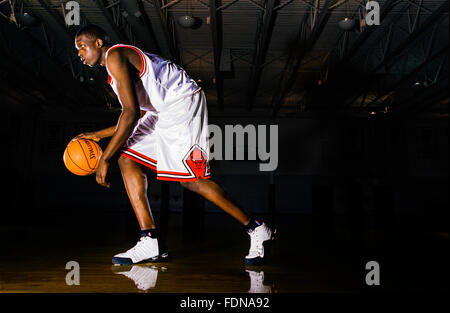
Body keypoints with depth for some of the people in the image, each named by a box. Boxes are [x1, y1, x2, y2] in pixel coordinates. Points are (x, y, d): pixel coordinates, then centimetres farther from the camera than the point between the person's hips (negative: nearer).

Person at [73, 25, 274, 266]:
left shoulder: (115, 55, -6)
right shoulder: (123, 57, 25)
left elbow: (131, 114, -17)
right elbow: (138, 114, 27)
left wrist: (104, 158, -11)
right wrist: (98, 135, 26)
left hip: (183, 104, -10)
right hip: (162, 112, 10)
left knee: (191, 180, -14)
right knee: (127, 159, 2)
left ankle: (256, 230, 1)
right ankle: (151, 242, -1)